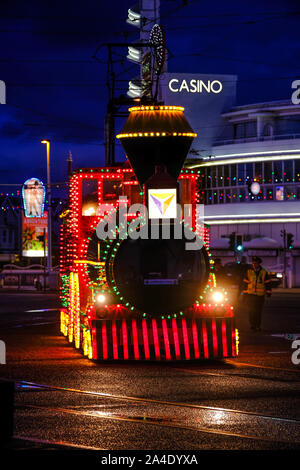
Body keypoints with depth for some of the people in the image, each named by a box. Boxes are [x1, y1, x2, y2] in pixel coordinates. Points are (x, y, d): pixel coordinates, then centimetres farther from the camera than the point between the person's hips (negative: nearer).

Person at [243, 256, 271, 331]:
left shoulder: (264, 272, 5)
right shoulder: (249, 272, 5)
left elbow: (267, 283, 7)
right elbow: (245, 282, 8)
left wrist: (268, 292, 1)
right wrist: (245, 293, 5)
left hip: (260, 295, 0)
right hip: (251, 294, 0)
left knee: (259, 311, 4)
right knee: (251, 311, -10)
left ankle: (258, 326, 12)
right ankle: (252, 325, -4)